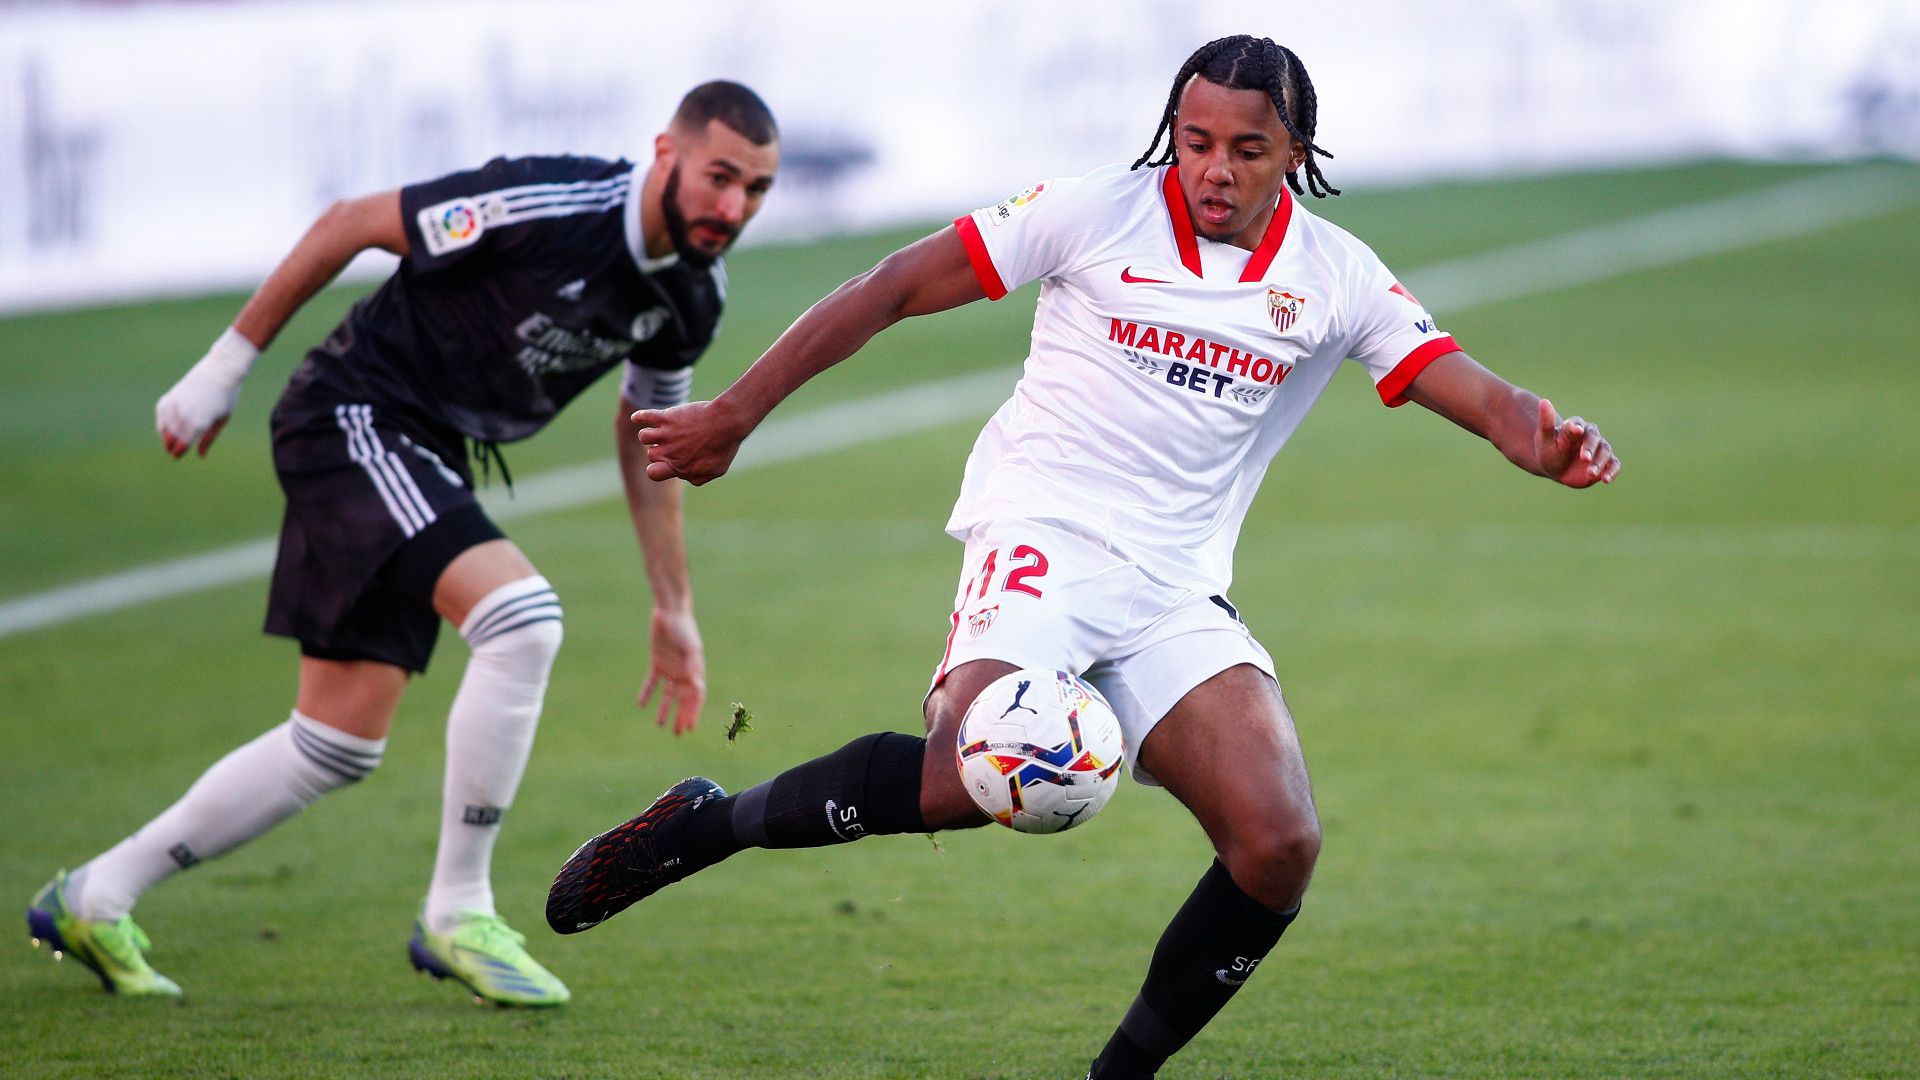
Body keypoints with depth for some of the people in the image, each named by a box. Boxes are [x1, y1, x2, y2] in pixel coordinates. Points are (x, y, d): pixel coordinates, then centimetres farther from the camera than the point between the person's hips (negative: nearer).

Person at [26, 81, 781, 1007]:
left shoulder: (693, 293, -1)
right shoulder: (545, 207, -25)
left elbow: (646, 434, 16)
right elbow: (350, 225, -15)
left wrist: (674, 609, 16)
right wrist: (224, 367, -9)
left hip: (424, 460, 9)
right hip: (355, 418, -8)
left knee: (340, 743, 7)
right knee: (520, 616, -27)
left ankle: (94, 899, 20)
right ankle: (458, 914, -14)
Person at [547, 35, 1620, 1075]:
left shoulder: (1336, 277, 5)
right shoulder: (1096, 212, -2)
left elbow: (1469, 388, -1)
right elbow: (897, 287, 1)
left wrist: (1543, 439, -26)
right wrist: (737, 412, 0)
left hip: (1178, 590, 4)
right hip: (1044, 529, -4)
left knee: (1279, 846, -15)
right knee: (971, 773, -31)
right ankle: (709, 824, -10)